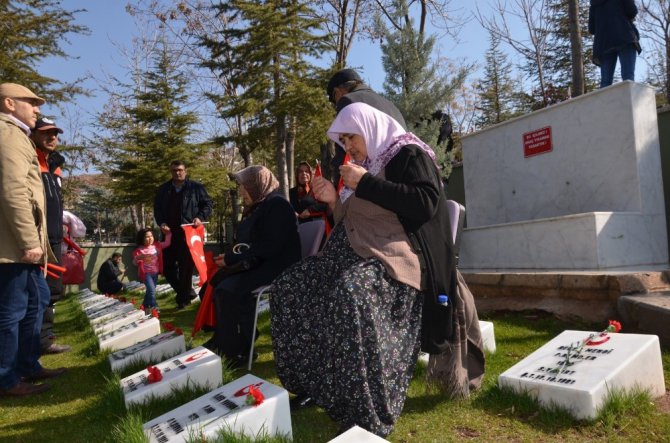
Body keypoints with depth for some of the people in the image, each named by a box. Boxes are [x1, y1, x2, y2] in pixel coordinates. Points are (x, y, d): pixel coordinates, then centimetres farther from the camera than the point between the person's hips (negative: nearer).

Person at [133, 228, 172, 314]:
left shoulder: (157, 246, 2)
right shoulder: (139, 250, -12)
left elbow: (167, 243, 9)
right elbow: (135, 262, -11)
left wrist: (168, 233, -1)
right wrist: (139, 258, -32)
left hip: (155, 273, 6)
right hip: (146, 273, -6)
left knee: (150, 290, 16)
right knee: (151, 289, -20)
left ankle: (145, 306, 31)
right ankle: (154, 306, -12)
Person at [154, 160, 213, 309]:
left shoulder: (196, 187, 4)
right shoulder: (163, 189, 14)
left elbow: (207, 204, 6)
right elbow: (157, 208, 16)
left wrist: (200, 217, -10)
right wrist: (161, 223, -1)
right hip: (170, 233, 4)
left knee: (186, 266, -2)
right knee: (167, 266, 5)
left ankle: (183, 298, 10)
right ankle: (186, 291, 23)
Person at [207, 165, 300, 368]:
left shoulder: (277, 206, -13)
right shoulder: (257, 208, 16)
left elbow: (268, 247, -22)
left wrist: (231, 259, -17)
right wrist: (229, 257, -2)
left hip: (277, 267, -10)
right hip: (255, 265, 10)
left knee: (228, 290, -25)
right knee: (214, 283, -4)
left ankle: (240, 349, -13)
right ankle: (220, 339, 5)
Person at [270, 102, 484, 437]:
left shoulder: (409, 155, -2)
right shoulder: (367, 164, 21)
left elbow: (426, 204, -21)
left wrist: (365, 183, -17)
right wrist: (335, 201, 6)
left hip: (394, 257, -9)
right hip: (355, 255, 9)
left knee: (350, 293, -39)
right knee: (289, 287, -2)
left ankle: (368, 414, -27)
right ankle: (314, 384, 4)